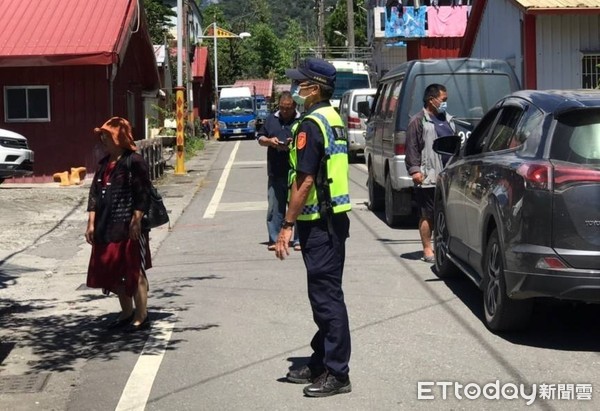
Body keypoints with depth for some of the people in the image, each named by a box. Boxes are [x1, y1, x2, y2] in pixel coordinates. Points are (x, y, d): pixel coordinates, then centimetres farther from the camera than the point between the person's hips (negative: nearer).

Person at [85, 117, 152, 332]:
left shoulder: (134, 161, -10)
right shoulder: (104, 164, 13)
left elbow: (142, 194, -14)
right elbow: (94, 193, 12)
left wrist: (136, 221, -19)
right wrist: (91, 223, 6)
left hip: (128, 226, -8)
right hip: (107, 227, 8)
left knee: (134, 271, -1)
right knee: (113, 272, 13)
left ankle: (141, 316, 7)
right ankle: (126, 312, 27)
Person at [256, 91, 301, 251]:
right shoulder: (271, 119, 12)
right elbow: (260, 138, 17)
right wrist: (269, 141, -5)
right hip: (275, 172, 3)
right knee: (274, 207, 4)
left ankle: (299, 240, 6)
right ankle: (274, 239, 10)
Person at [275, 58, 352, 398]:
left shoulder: (311, 124, -16)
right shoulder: (334, 119, 14)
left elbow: (305, 181, -21)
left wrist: (287, 225, -18)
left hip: (320, 222, -10)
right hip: (335, 217, 10)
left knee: (326, 296, -5)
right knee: (325, 293, 16)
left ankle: (337, 374, -1)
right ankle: (321, 363, 25)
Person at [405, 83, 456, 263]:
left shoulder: (448, 119, 20)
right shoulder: (418, 121, -3)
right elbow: (411, 147, -9)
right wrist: (414, 170, -16)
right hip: (429, 177, -7)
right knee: (428, 214, -3)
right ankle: (427, 250, 3)